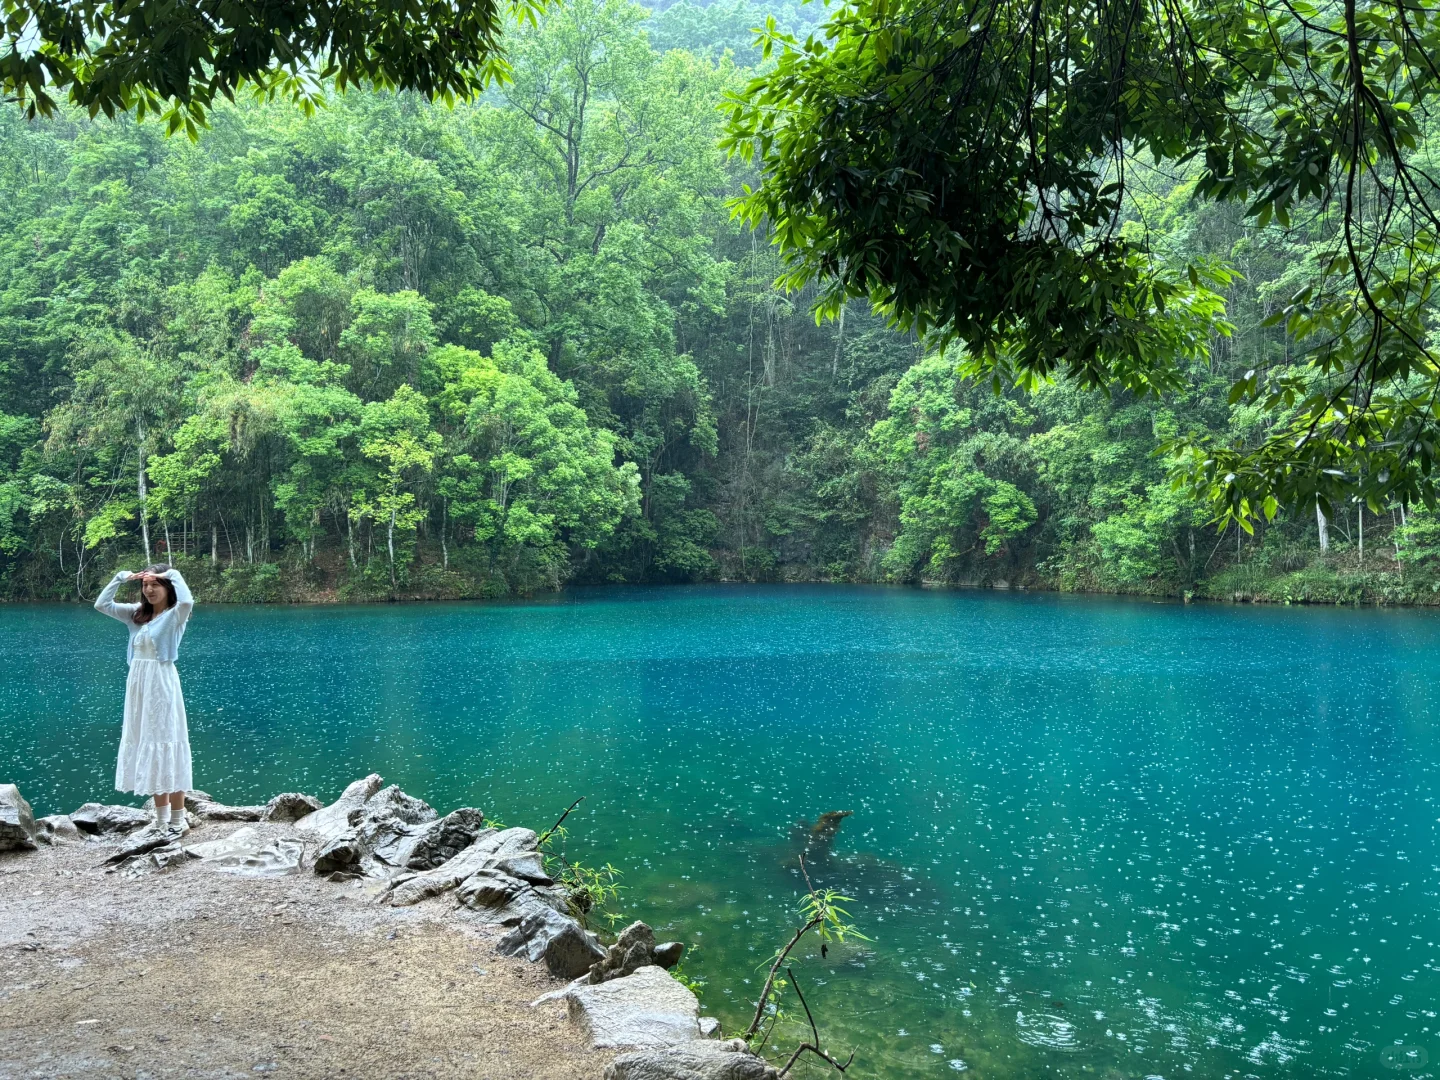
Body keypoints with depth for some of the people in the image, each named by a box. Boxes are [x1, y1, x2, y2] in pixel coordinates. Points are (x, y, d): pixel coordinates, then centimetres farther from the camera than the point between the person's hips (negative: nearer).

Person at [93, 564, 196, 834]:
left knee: (165, 743, -4)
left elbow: (187, 600, -29)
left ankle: (177, 819, 2)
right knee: (147, 744, 10)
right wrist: (122, 577, 6)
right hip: (137, 684, 7)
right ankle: (161, 817, 18)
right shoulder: (137, 614, 12)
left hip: (161, 684, -7)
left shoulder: (175, 615, -7)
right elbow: (101, 604, 12)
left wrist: (173, 574, -15)